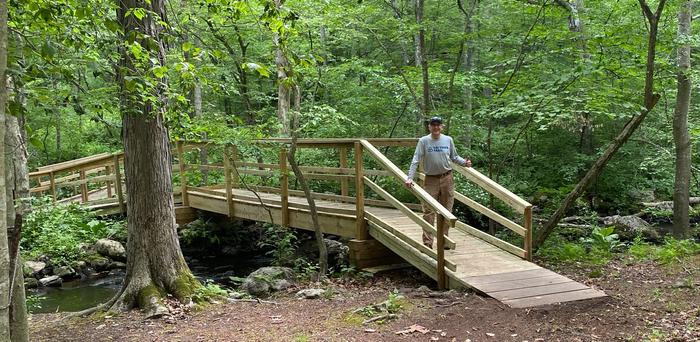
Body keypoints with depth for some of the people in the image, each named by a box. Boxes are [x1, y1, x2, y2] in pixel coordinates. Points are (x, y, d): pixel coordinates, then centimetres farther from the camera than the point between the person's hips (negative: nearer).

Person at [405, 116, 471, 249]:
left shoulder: (448, 140, 3)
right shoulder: (423, 141, -5)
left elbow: (454, 157, 13)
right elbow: (415, 161, -11)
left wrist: (464, 162, -6)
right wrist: (410, 178, -21)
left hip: (447, 178, 3)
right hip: (431, 180, -3)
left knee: (446, 211, 9)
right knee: (428, 212, -5)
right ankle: (427, 242, -2)